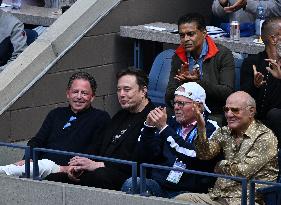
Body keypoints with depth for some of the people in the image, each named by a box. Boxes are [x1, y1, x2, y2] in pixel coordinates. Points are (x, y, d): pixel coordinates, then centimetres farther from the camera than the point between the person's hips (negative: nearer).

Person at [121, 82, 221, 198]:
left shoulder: (210, 129, -1)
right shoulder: (172, 123, 15)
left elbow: (193, 155, -19)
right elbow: (150, 155, 14)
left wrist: (164, 128, -21)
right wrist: (149, 127, -2)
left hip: (188, 191, -4)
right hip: (159, 183, 4)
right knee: (130, 184, -25)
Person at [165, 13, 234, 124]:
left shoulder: (223, 55, -2)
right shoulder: (178, 57, 11)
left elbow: (227, 93, -12)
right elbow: (169, 100, 7)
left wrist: (199, 82, -21)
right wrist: (183, 83, -14)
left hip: (215, 116, -3)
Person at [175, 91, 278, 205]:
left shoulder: (266, 137, -7)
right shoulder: (225, 132, 14)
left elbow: (243, 171, -13)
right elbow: (205, 154, 1)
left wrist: (221, 165, 4)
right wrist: (201, 130, -13)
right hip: (217, 195, 6)